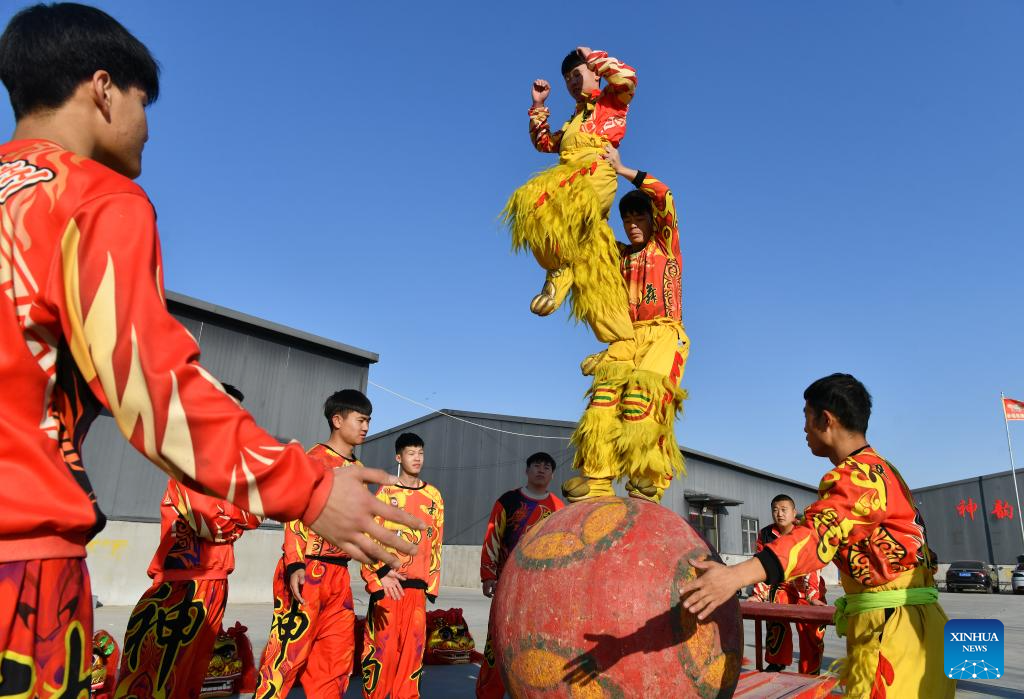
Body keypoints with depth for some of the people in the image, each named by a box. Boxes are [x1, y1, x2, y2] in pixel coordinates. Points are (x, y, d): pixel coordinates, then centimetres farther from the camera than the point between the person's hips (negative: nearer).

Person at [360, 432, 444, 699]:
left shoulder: (434, 496, 10)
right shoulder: (386, 492, 0)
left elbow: (436, 543, 13)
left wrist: (432, 583, 10)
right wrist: (381, 574, -18)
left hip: (418, 584, 3)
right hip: (387, 582, -3)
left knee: (412, 646, 4)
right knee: (382, 642, -2)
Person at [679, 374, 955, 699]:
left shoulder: (857, 474, -17)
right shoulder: (880, 469, 17)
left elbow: (819, 533, -34)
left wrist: (737, 575, -48)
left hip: (891, 626, -10)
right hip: (907, 624, 10)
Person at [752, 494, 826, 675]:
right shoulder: (765, 534, -7)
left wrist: (812, 596, -32)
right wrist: (759, 594, -8)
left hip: (807, 587, -2)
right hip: (783, 585, 2)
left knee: (811, 629, -5)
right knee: (775, 619, -17)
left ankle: (811, 673, 13)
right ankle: (776, 663, 1)